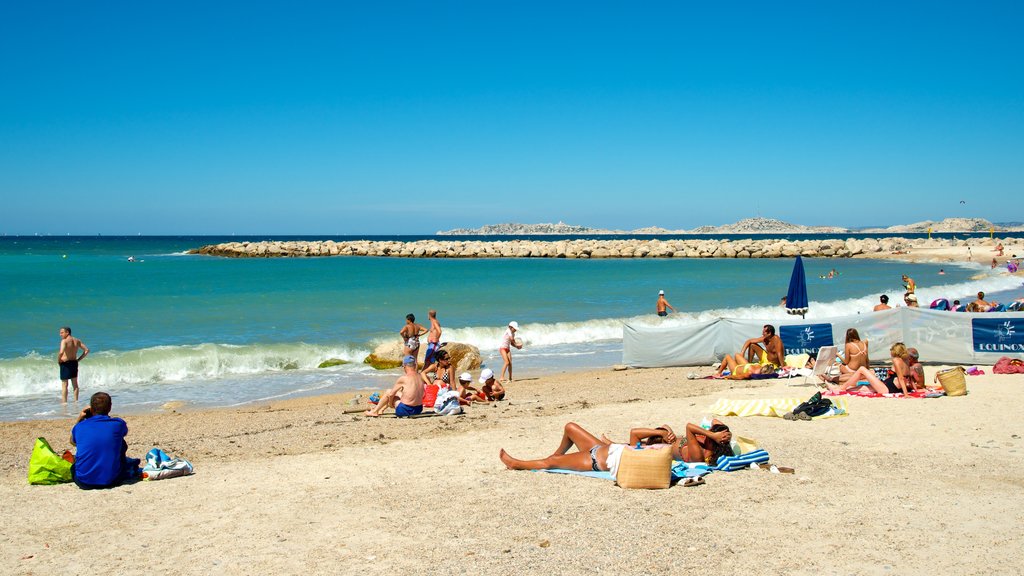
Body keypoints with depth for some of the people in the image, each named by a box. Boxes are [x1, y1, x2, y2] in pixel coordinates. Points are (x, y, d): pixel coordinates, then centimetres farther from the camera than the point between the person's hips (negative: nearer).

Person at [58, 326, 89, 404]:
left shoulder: (64, 341, -16)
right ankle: (76, 400, 20)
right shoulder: (77, 341, 5)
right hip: (74, 363, 6)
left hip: (65, 363, -6)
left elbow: (61, 352, -32)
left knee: (64, 384, 2)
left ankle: (64, 402, 3)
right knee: (75, 383, 15)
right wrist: (78, 359, 9)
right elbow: (86, 350, 7)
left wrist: (58, 360, -14)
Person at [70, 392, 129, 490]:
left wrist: (80, 418, 23)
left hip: (84, 482, 1)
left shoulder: (79, 427, -1)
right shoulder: (118, 424, -4)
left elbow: (73, 442, 24)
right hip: (111, 481, -1)